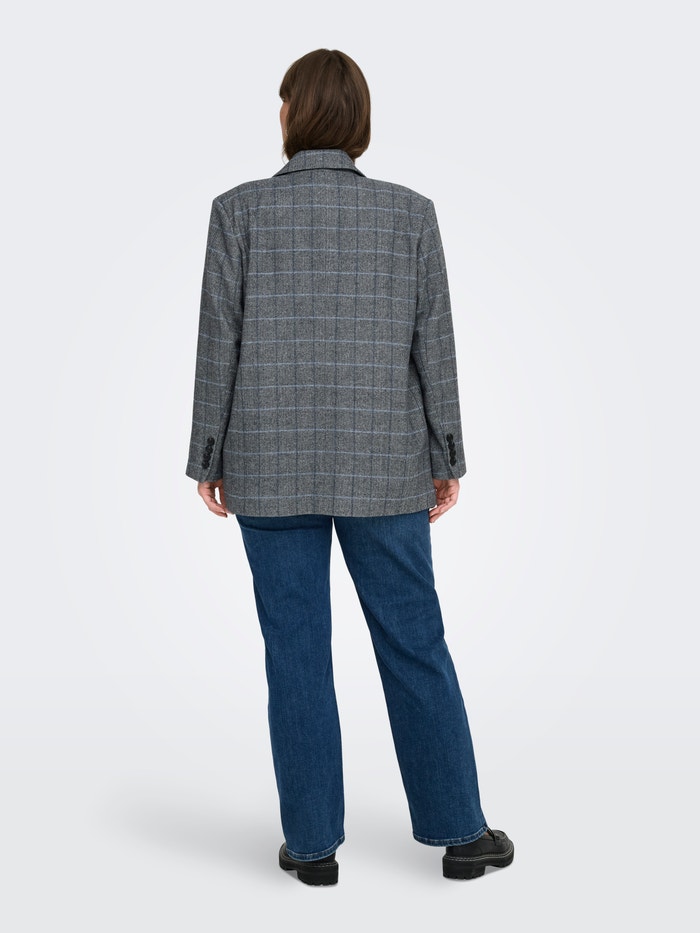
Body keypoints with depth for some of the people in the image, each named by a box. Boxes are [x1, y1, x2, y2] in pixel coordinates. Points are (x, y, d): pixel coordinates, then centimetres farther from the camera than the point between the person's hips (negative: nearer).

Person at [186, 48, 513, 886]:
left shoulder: (240, 210, -5)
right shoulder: (410, 212, -1)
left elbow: (219, 344, -5)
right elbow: (433, 345, -1)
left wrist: (208, 459, 3)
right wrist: (446, 457, 6)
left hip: (273, 464, 0)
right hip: (378, 466, 1)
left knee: (295, 654, 8)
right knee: (415, 645, 9)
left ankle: (313, 842, 15)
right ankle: (457, 830, 17)